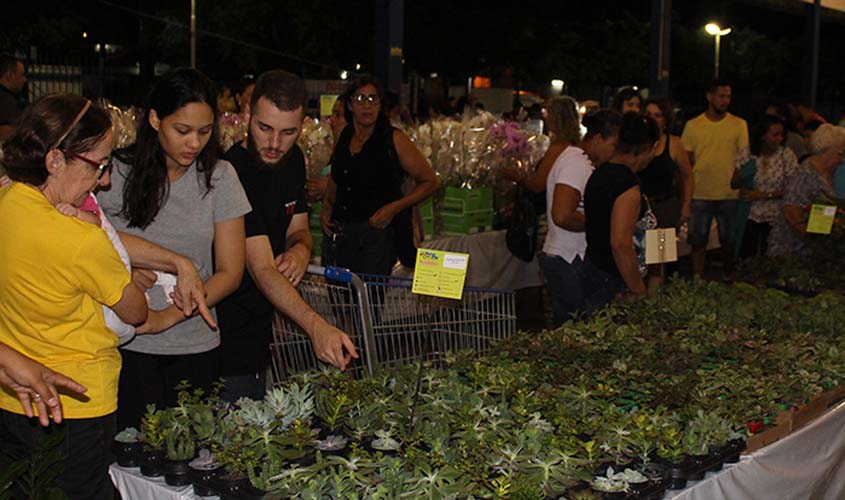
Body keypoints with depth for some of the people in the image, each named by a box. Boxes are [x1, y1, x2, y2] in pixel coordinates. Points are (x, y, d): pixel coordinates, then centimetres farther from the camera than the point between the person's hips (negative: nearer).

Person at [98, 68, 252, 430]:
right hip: (129, 346, -1)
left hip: (196, 348, 1)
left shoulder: (218, 177, -2)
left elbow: (230, 273, -2)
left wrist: (166, 317, -13)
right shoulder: (117, 173, -3)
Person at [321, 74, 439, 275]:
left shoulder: (394, 140, -7)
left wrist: (394, 208, -14)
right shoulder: (343, 138, 8)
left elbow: (430, 181, -5)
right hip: (342, 232, 5)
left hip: (378, 231, -5)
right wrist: (327, 208, 6)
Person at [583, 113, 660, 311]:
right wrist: (640, 292, -18)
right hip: (614, 285, -9)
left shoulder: (599, 173, 10)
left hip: (594, 272, 9)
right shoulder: (628, 183, -18)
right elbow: (621, 244, -25)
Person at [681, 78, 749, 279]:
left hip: (730, 195, 0)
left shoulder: (739, 125, 3)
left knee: (729, 241, 9)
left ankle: (729, 279, 23)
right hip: (700, 195, 0)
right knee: (698, 241, 4)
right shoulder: (693, 125, 4)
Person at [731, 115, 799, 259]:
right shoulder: (747, 154, -2)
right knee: (744, 258, 3)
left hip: (775, 219, -1)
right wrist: (743, 175, -16)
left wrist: (763, 195, -14)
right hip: (749, 218, 1)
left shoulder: (787, 155, -7)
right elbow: (734, 185, 5)